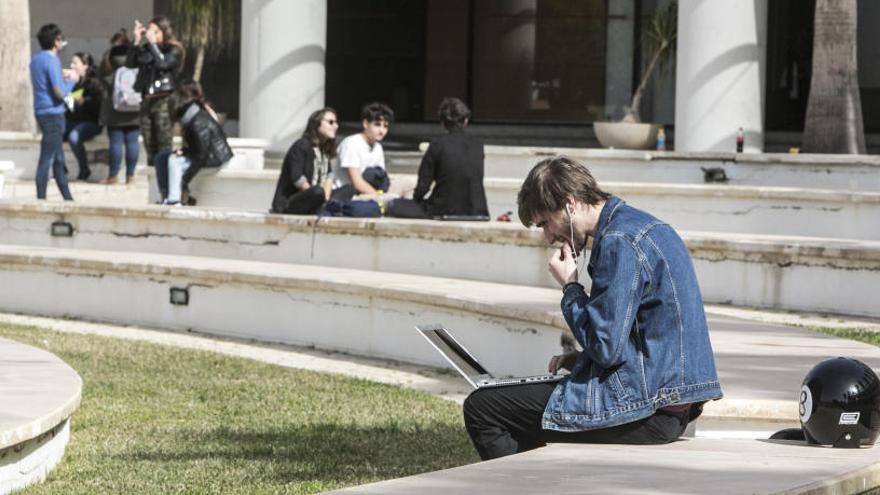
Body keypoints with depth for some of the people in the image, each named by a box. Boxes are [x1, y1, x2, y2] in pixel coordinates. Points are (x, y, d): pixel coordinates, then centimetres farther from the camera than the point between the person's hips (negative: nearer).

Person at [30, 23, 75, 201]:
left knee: (58, 159, 14)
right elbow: (60, 93, -20)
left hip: (41, 112, 9)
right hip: (53, 114, -9)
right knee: (47, 159, -5)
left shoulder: (36, 59, 11)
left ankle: (68, 198, 19)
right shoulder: (52, 61, -16)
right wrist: (71, 80, -4)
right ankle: (41, 199, -2)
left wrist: (61, 77, 16)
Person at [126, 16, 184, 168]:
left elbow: (163, 63, -17)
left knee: (164, 146, -9)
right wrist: (137, 41, -1)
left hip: (163, 101, -5)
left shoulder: (174, 50, 0)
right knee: (150, 146, 7)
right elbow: (130, 64, 5)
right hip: (147, 100, 5)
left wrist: (153, 43, -12)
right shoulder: (146, 49, 12)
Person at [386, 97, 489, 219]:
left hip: (444, 211, -5)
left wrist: (416, 196, 19)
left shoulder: (437, 145, -7)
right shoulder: (478, 145, 5)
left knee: (392, 206, 7)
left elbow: (423, 185, -4)